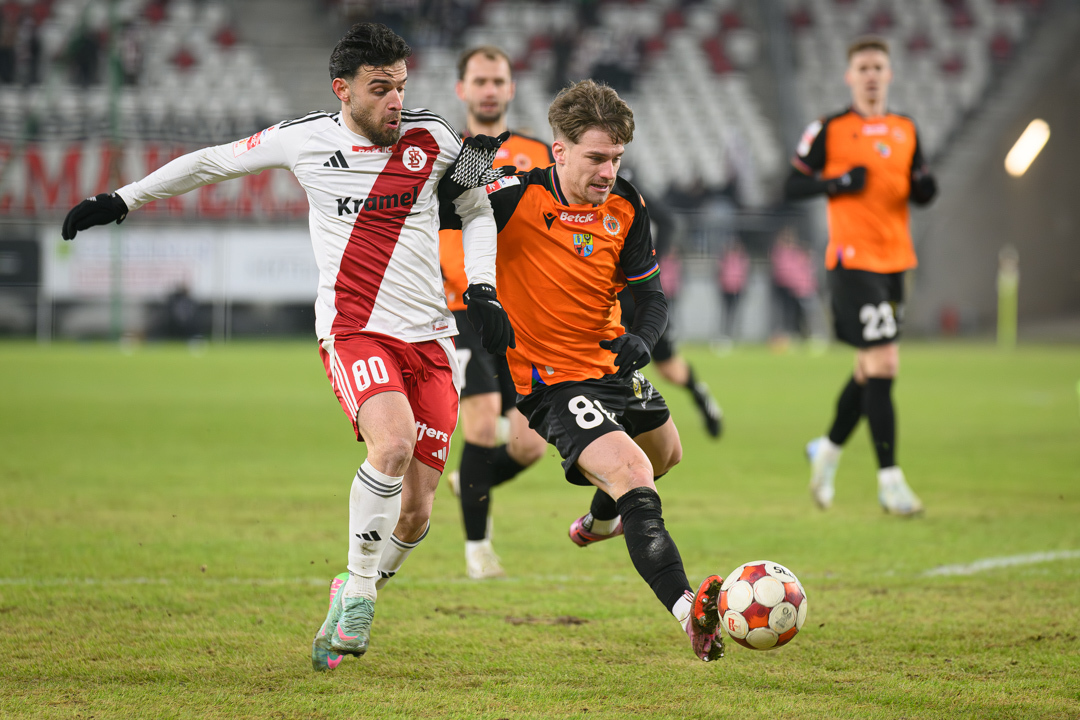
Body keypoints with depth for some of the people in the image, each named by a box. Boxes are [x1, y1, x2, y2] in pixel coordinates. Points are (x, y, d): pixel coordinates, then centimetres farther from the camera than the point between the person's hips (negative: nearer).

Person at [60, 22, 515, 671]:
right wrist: (120, 201, 18)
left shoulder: (433, 139, 3)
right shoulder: (303, 140, 0)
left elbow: (477, 209, 20)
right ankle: (358, 595, -14)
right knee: (393, 443, -32)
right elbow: (215, 161, 16)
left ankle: (352, 605, 25)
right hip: (353, 331, -3)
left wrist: (483, 293, 7)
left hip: (430, 338, 3)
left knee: (415, 513, -2)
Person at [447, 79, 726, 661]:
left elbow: (650, 294, 1)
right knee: (633, 477, -28)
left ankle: (599, 521, 65)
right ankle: (687, 611, -43)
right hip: (552, 381, -8)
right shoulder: (517, 197, -22)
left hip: (613, 366, 8)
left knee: (665, 455, 32)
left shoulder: (626, 208, -5)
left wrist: (641, 339, -18)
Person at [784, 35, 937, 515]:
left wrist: (924, 186, -5)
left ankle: (828, 450, 35)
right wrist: (837, 182, -17)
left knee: (871, 369, 14)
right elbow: (792, 187, -1)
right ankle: (890, 480, -11)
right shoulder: (830, 130, -3)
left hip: (894, 261, 6)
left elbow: (921, 194, 18)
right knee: (882, 365, -13)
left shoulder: (905, 131, 12)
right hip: (853, 260, -6)